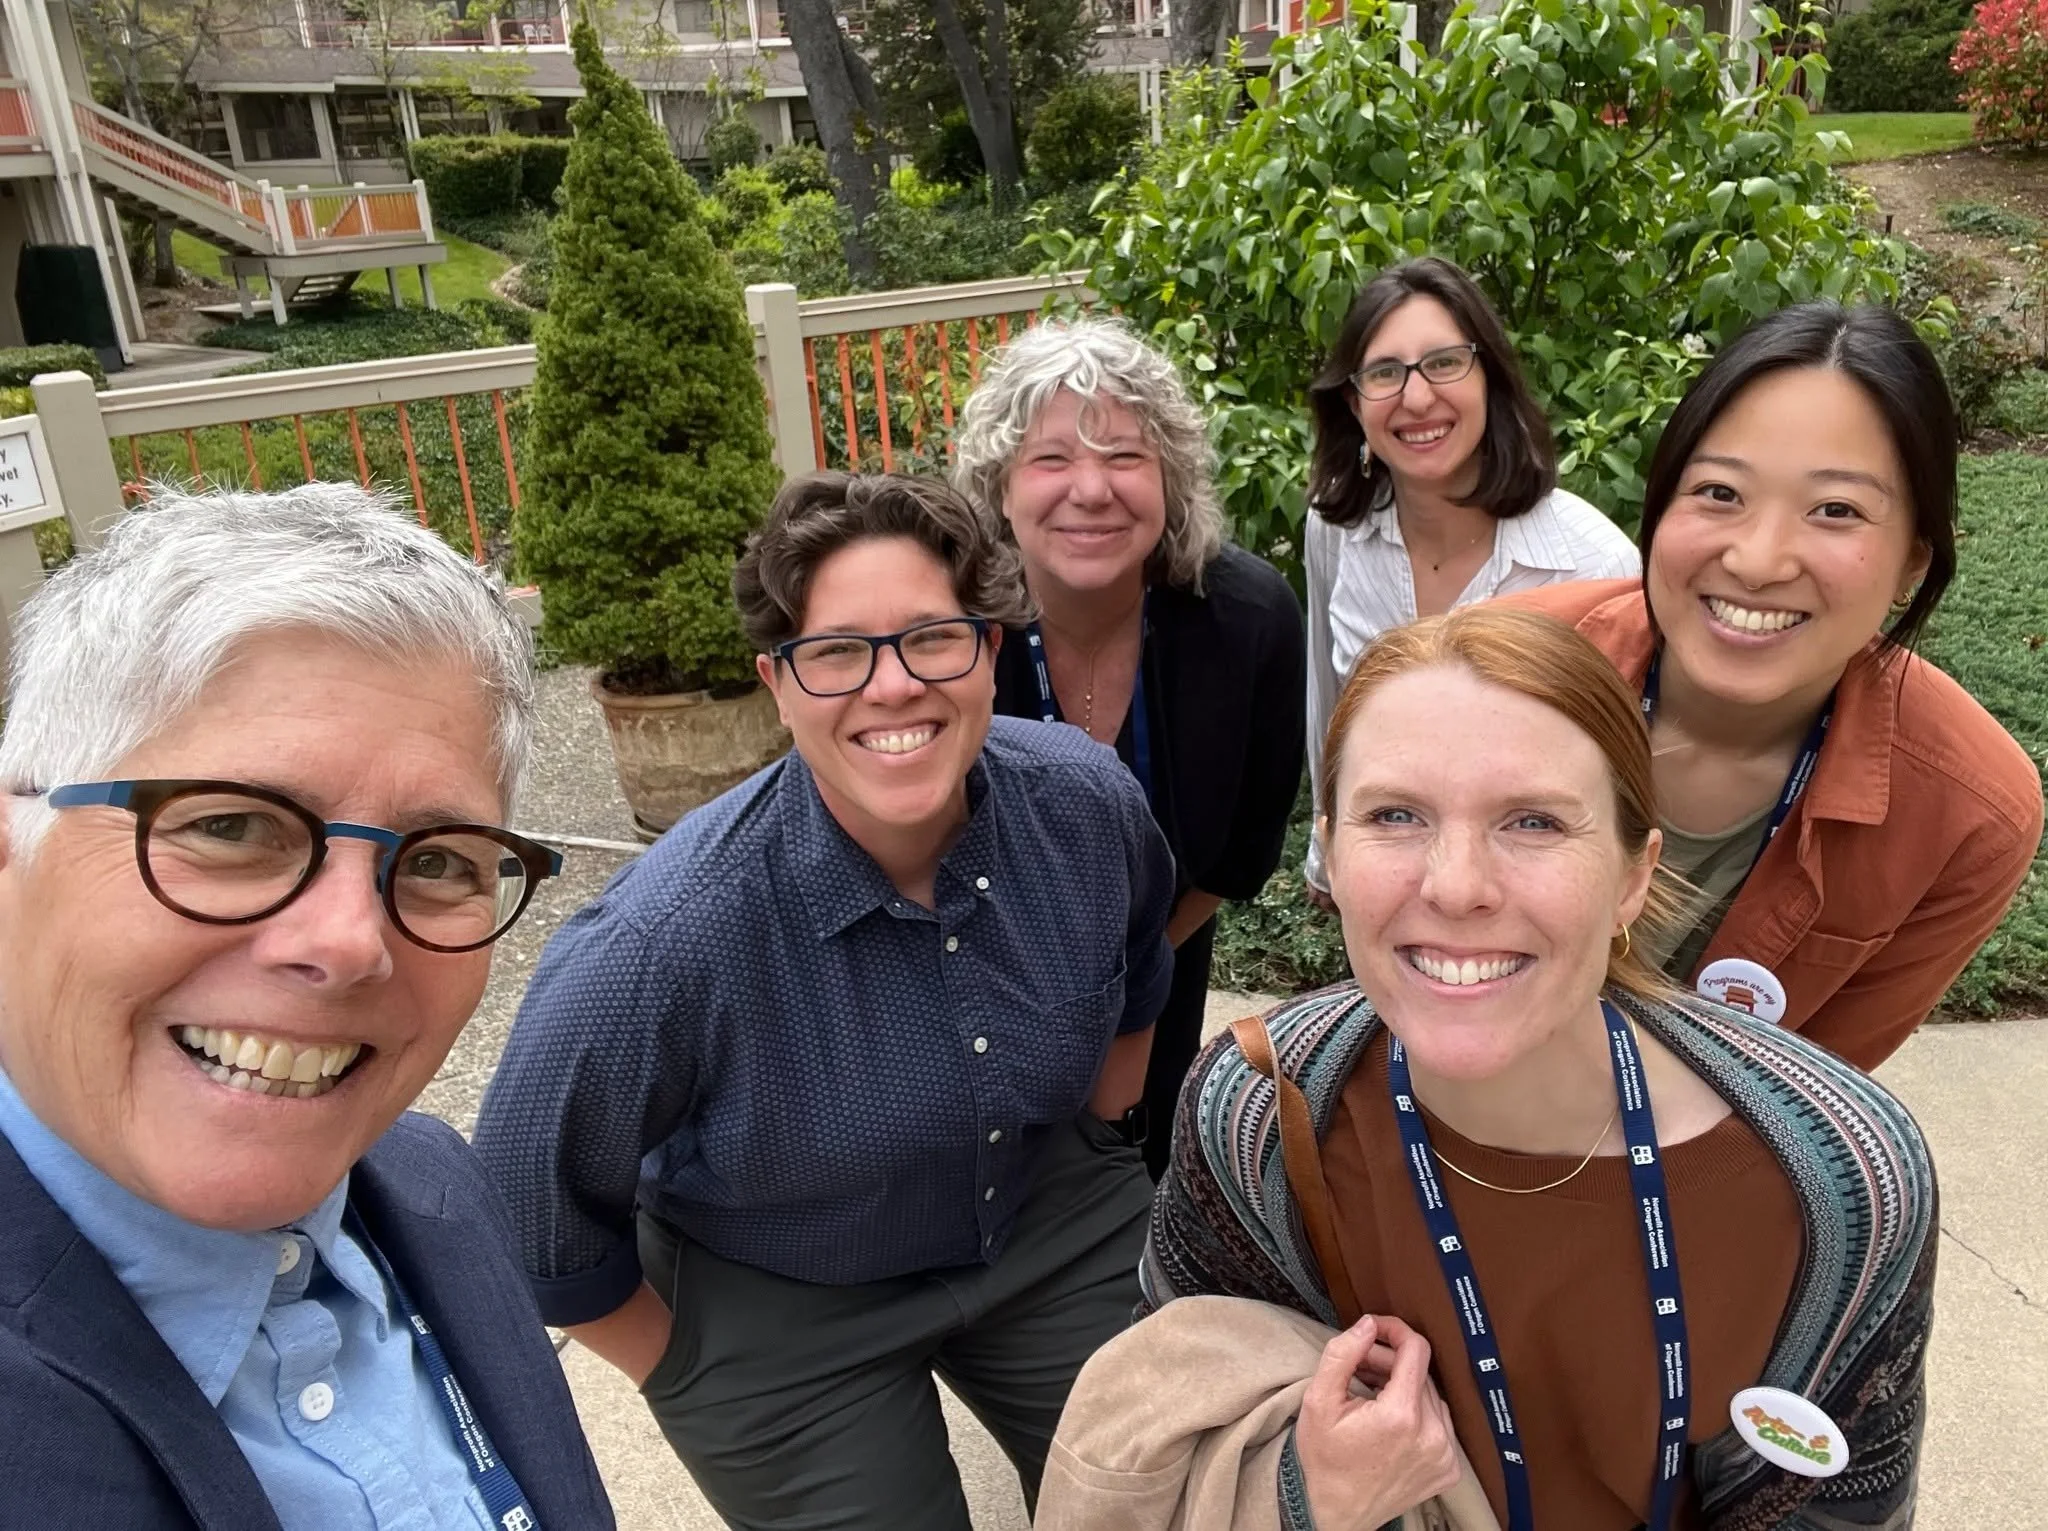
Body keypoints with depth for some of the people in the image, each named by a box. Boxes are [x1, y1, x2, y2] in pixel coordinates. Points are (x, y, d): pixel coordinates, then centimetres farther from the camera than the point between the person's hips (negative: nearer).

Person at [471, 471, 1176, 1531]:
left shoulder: (1086, 800, -21)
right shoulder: (668, 943, -34)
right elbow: (535, 1205, -17)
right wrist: (684, 1376, -4)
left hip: (1054, 1224, 4)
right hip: (778, 1305, -3)